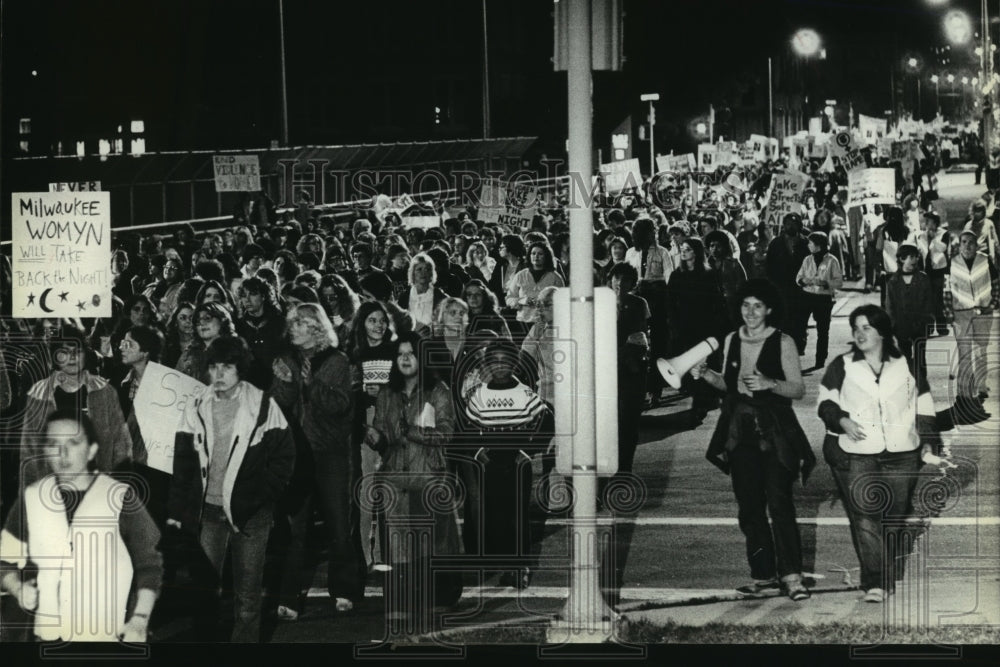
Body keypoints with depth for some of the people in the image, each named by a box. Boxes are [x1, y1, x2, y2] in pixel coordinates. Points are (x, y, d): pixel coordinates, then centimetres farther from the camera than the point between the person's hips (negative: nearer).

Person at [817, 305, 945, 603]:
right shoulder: (841, 366, 8)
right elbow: (825, 402, 9)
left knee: (895, 519, 2)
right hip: (854, 455, -1)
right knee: (864, 517, -12)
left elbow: (924, 407, 16)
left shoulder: (906, 367, 11)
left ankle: (891, 580, 13)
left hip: (901, 455, 1)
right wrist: (841, 420, -10)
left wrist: (928, 441, 8)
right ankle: (873, 583, -14)